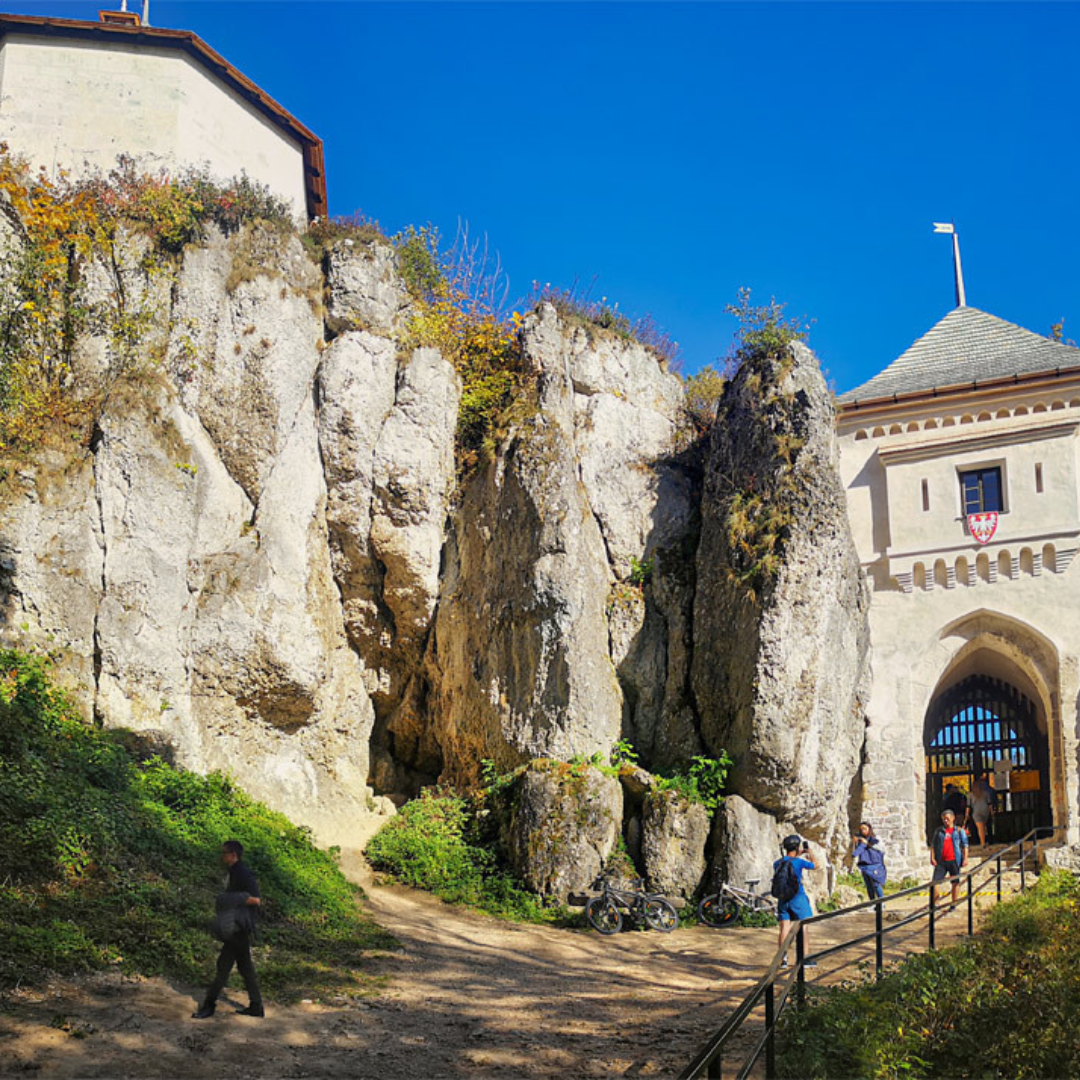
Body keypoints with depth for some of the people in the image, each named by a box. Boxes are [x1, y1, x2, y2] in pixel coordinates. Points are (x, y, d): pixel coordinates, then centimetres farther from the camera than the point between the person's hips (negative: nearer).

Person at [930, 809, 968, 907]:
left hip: (954, 861, -1)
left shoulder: (959, 831, 8)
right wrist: (932, 858, 0)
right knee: (935, 882, -7)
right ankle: (935, 904, 0)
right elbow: (933, 845, 11)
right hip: (941, 861, 1)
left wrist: (965, 859, -5)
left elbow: (965, 846, 5)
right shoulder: (939, 831, 13)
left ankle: (954, 904, 13)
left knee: (955, 883, 4)